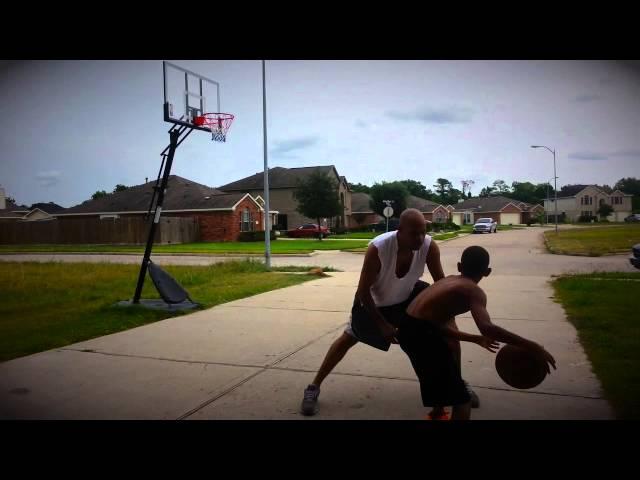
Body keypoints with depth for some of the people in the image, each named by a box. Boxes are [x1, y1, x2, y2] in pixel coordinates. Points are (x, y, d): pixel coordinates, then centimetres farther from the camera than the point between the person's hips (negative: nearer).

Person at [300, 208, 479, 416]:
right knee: (348, 338, 2)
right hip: (374, 301, -3)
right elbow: (363, 291, -29)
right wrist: (383, 325, -25)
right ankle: (313, 388, 17)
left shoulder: (429, 246, -30)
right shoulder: (378, 248, -39)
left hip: (408, 296, 3)